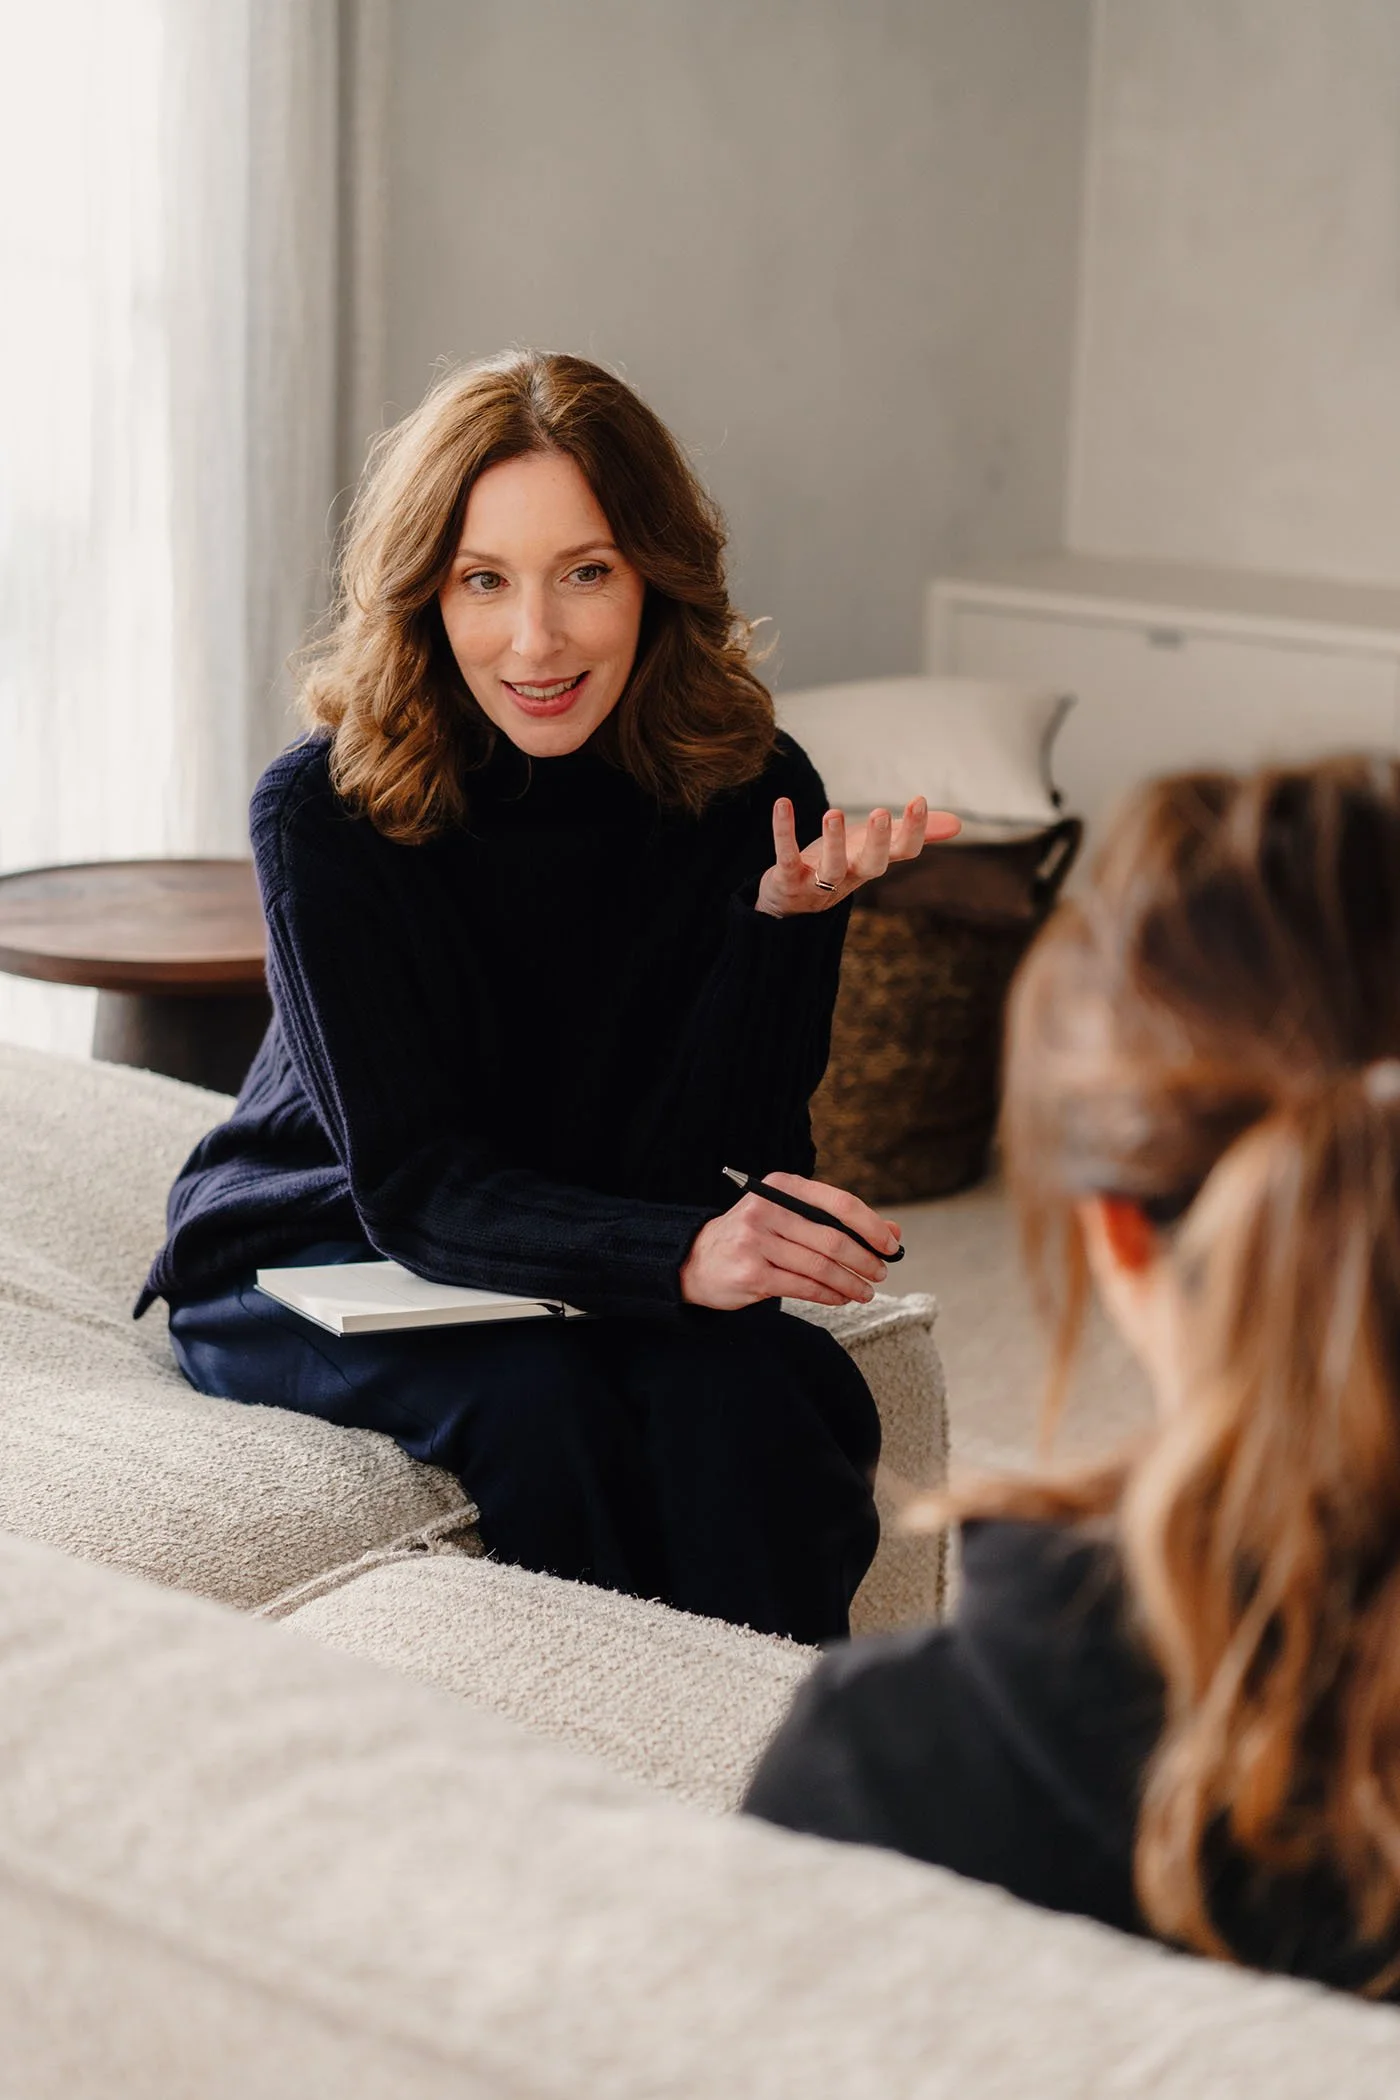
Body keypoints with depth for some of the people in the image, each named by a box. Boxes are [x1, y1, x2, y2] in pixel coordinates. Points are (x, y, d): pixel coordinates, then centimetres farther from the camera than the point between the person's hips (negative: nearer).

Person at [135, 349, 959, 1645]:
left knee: (737, 1387, -29)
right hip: (318, 1261, -2)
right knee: (536, 1396, -31)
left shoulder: (748, 792, -12)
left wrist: (784, 920, -32)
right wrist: (678, 1254, -41)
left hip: (589, 1265, 2)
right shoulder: (324, 810, -20)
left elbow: (724, 1167, -16)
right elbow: (412, 1185, -24)